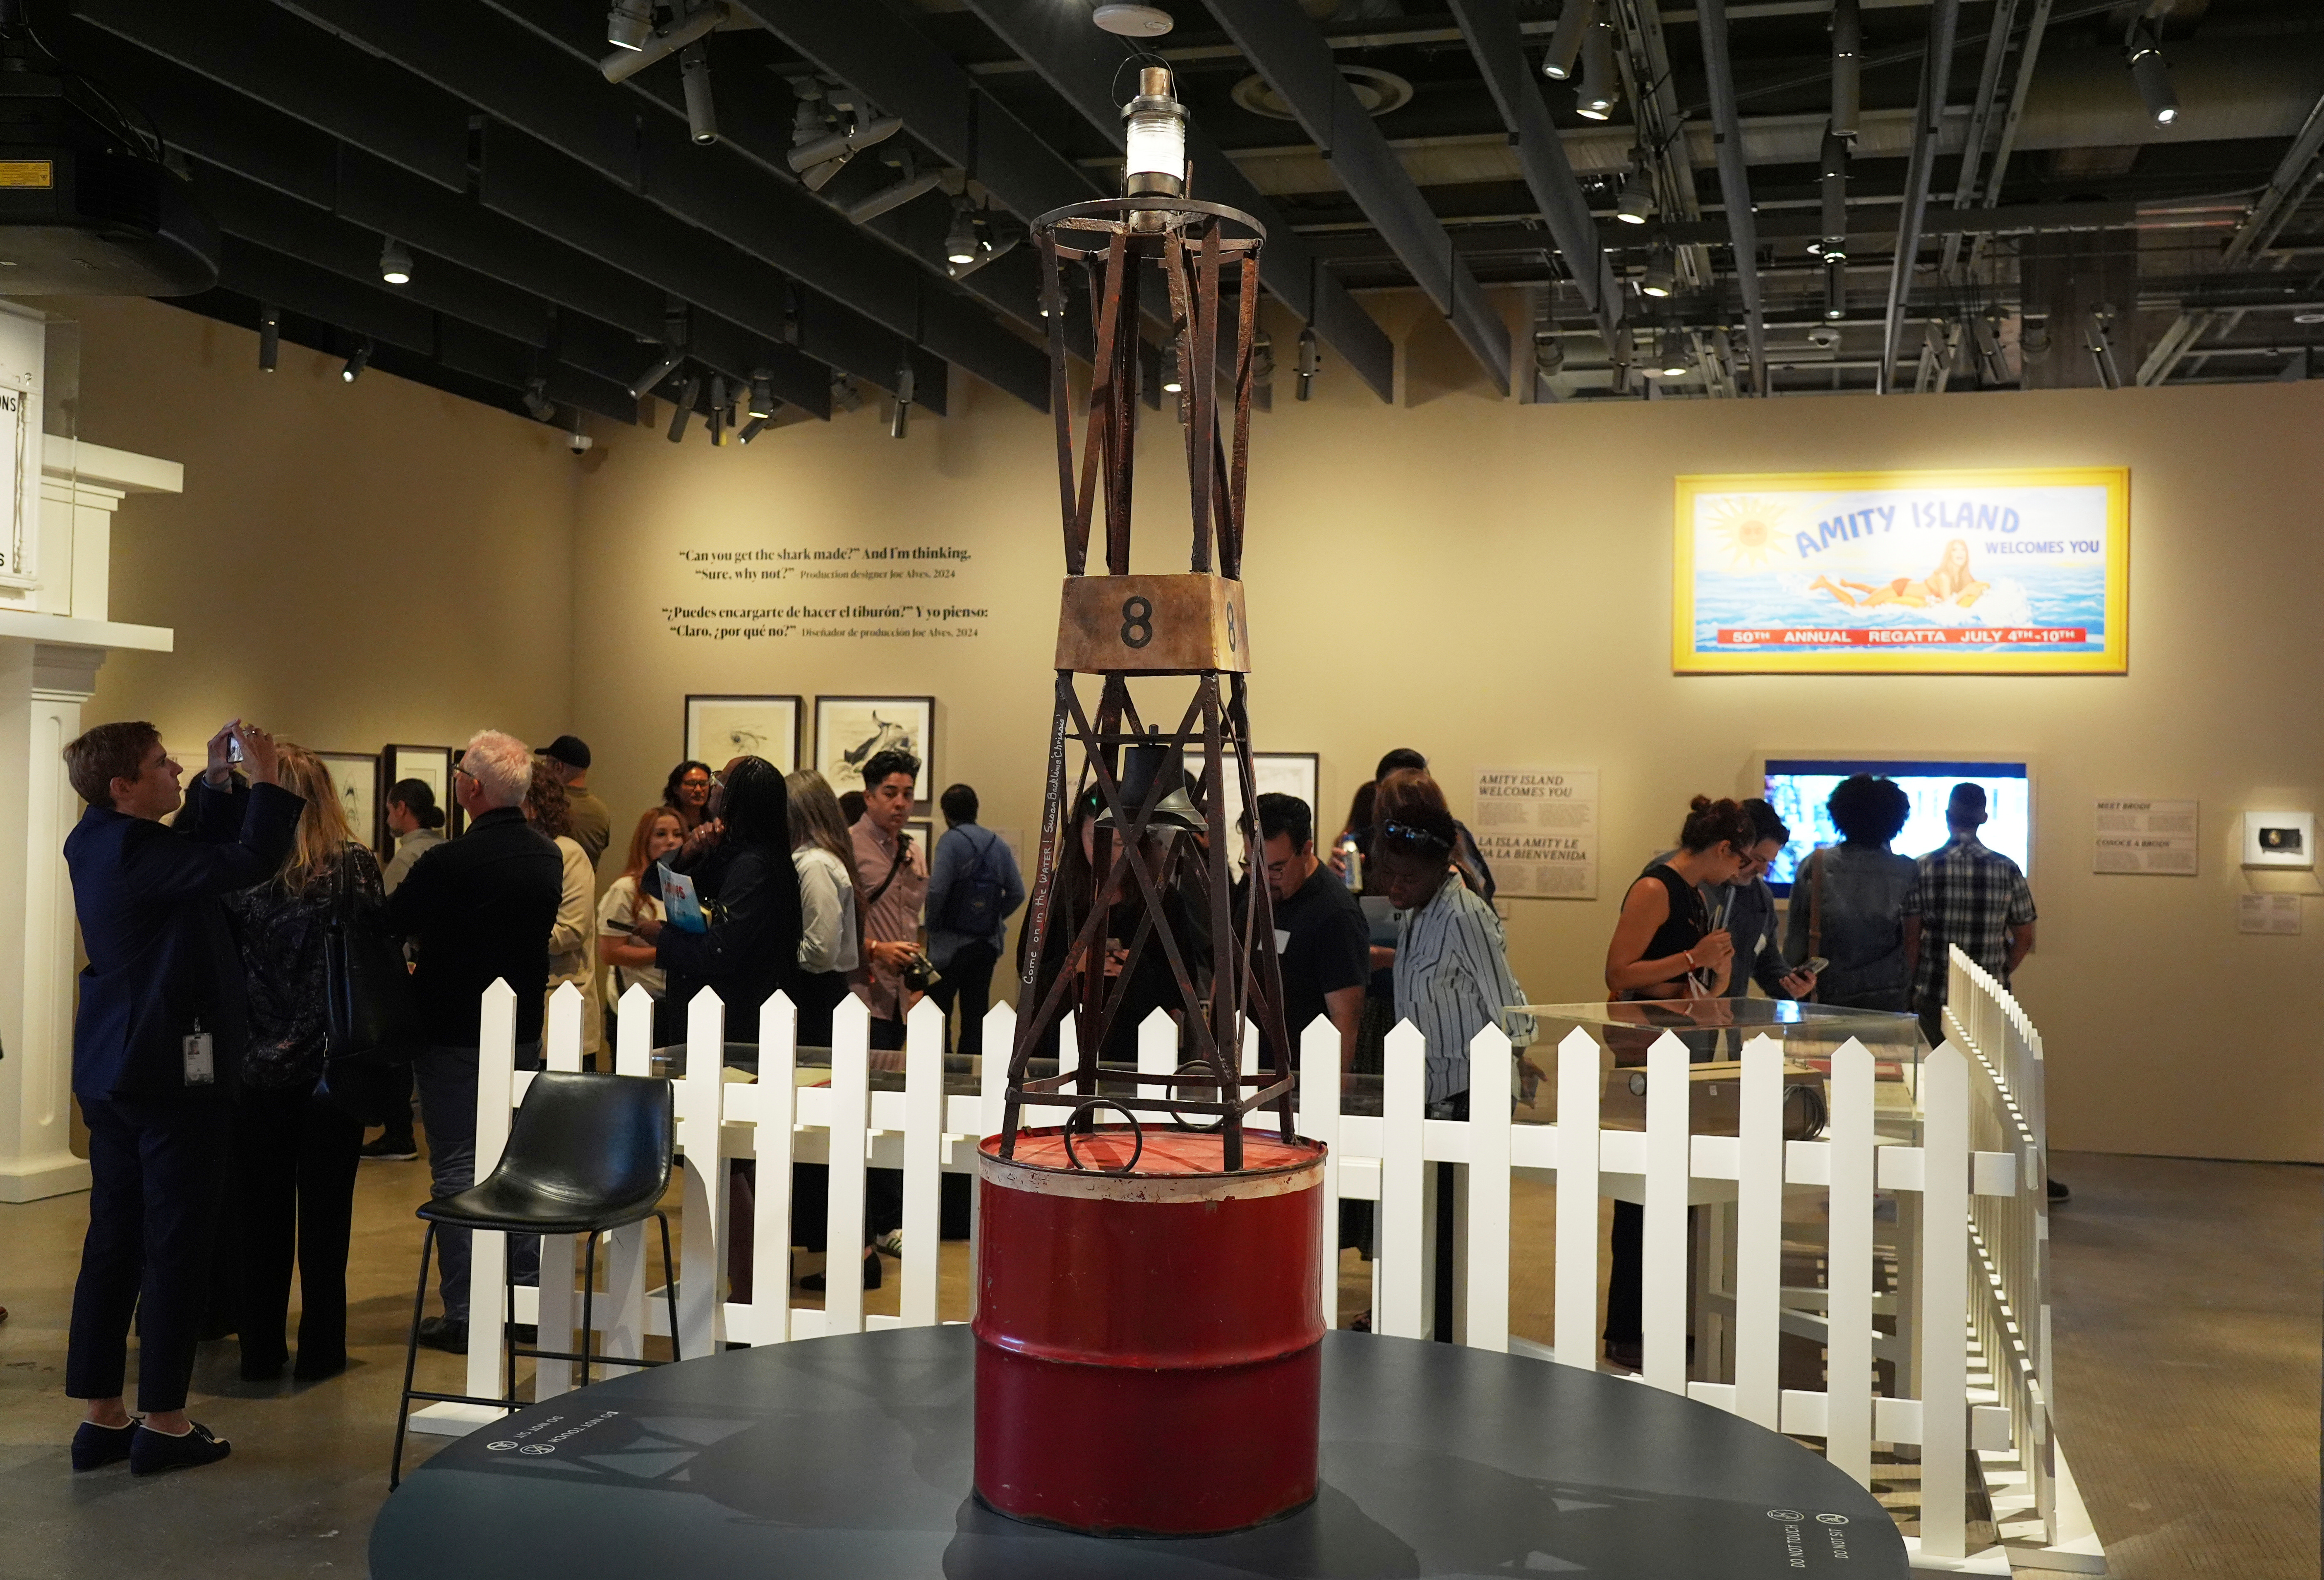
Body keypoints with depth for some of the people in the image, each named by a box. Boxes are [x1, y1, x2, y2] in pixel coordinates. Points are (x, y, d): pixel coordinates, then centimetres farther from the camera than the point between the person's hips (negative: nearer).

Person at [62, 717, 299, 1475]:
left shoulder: (97, 844, 9)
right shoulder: (137, 852, -20)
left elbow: (203, 850, 21)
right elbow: (249, 859, -28)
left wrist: (218, 782, 12)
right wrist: (264, 780, -17)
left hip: (113, 1067, 10)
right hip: (170, 1069, -10)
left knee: (114, 1240, 13)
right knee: (178, 1243, 0)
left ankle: (101, 1417, 19)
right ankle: (163, 1424, 6)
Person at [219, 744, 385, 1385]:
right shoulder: (356, 867, -9)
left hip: (259, 1066, 1)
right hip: (335, 1064, -1)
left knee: (261, 1213, 11)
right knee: (325, 1212, 8)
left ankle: (261, 1350, 17)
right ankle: (321, 1350, 14)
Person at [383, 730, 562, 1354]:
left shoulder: (449, 863, -20)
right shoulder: (549, 857, 1)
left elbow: (390, 924, -9)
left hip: (456, 1037, -6)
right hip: (524, 1032, 6)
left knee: (458, 1170, 1)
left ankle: (464, 1314, 3)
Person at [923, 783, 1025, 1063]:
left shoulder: (952, 841, -11)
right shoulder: (998, 845, 6)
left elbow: (937, 890, -20)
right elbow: (1017, 894, 3)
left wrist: (930, 924, -5)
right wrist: (994, 919, 12)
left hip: (950, 944, -5)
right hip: (987, 944, 5)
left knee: (938, 1014, 2)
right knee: (975, 1015, 10)